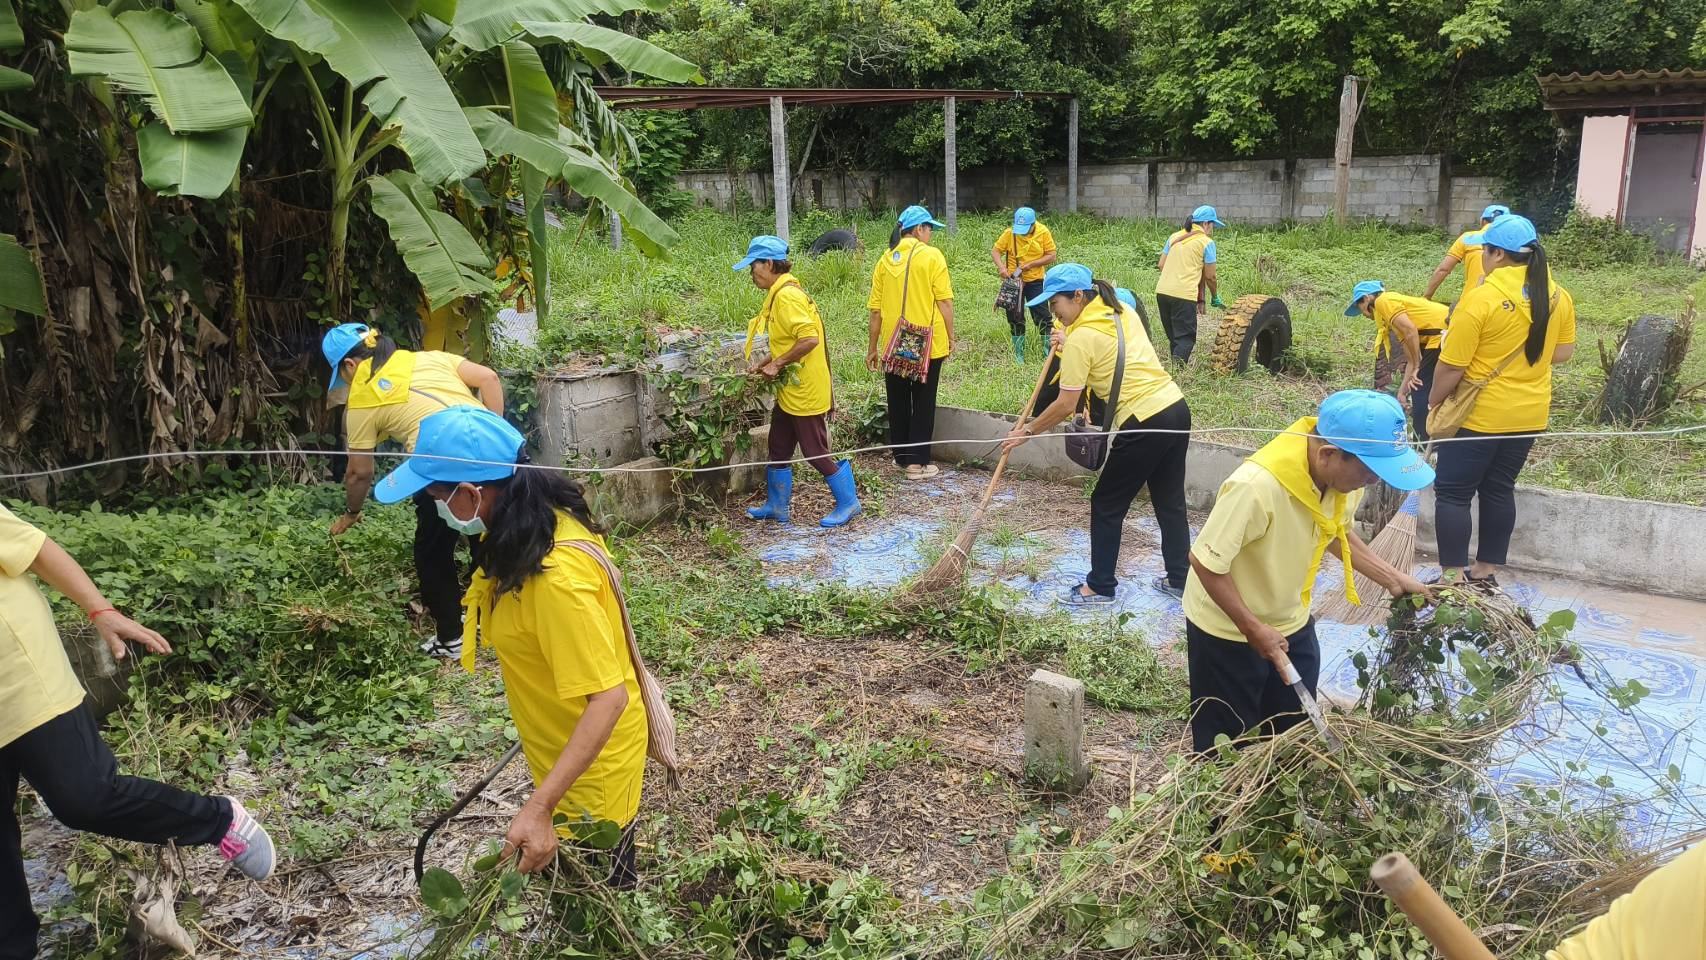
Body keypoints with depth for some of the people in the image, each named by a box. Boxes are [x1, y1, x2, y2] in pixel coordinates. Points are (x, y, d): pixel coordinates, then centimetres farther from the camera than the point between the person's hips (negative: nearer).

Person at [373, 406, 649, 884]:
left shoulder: (556, 576, -36)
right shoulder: (545, 518, -8)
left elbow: (608, 697, -34)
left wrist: (540, 806, -37)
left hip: (591, 762, -9)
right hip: (562, 751, 9)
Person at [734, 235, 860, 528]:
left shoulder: (787, 295, -20)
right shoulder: (779, 293, 10)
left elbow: (810, 339, -28)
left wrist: (777, 364, -19)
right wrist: (767, 361, 5)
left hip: (805, 391, -10)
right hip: (790, 390, 10)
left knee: (815, 452, 1)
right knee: (778, 449, 16)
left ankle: (848, 502, 15)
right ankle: (776, 506, 28)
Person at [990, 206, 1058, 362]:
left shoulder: (1043, 232, -10)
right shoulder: (1010, 233, -10)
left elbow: (1051, 256, -8)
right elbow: (995, 251, -6)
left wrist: (1030, 264, -19)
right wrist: (1001, 267, -25)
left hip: (1035, 281, -1)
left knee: (1043, 317, -1)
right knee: (1015, 318, 9)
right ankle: (1018, 354, 21)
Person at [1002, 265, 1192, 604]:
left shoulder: (1081, 337, -12)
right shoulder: (1123, 311, 11)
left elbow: (1065, 405, -11)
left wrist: (1027, 431, 0)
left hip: (1145, 423, -8)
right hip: (1176, 408, 8)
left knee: (1107, 505, 7)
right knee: (1170, 500, 19)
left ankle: (1100, 586, 17)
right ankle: (1179, 578, 29)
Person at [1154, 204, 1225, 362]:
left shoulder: (1175, 237, 17)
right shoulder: (1206, 242, 1)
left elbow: (1161, 264, 16)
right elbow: (1209, 276, 2)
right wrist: (1215, 297, 17)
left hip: (1162, 291, 6)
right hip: (1183, 295, -6)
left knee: (1173, 336, 18)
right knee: (1186, 338, -1)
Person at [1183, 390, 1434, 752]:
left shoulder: (1343, 472, -14)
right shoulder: (1257, 485, -38)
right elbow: (1205, 562, -28)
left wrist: (1392, 578, 0)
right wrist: (1254, 629, -23)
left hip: (1291, 621, 7)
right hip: (1228, 628, -7)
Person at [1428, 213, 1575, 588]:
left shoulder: (1481, 298, -19)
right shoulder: (1558, 296, 1)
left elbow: (1451, 365, -17)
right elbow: (1562, 352, 12)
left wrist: (1434, 404, -3)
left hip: (1478, 414, -7)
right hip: (1529, 414, 7)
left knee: (1453, 494, 3)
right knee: (1499, 490, 16)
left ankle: (1453, 577, 5)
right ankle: (1486, 573, 24)